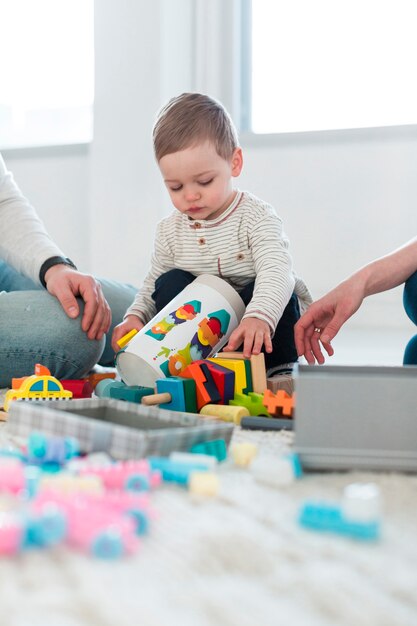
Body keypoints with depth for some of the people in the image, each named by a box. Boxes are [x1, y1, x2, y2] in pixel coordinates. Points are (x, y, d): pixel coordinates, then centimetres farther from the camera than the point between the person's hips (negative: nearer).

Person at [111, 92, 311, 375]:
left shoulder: (256, 217, -17)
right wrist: (135, 316, -15)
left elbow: (276, 272, -34)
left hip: (271, 319, -4)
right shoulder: (170, 230, -1)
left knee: (259, 291, -33)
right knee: (169, 283, -16)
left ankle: (278, 369, -19)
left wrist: (258, 317, -54)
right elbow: (151, 289, 9)